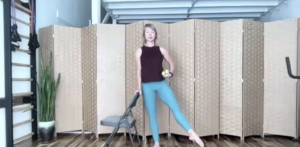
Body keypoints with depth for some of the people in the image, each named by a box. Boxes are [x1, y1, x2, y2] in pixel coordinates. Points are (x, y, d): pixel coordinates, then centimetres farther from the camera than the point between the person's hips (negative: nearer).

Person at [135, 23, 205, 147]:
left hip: (161, 84, 1)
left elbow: (171, 63, 17)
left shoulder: (161, 50, 6)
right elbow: (139, 70, 1)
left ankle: (192, 134, -6)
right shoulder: (139, 51, 2)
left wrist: (170, 73, -2)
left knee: (176, 108, -9)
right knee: (152, 115, 6)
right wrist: (139, 88, -2)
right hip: (147, 86, -1)